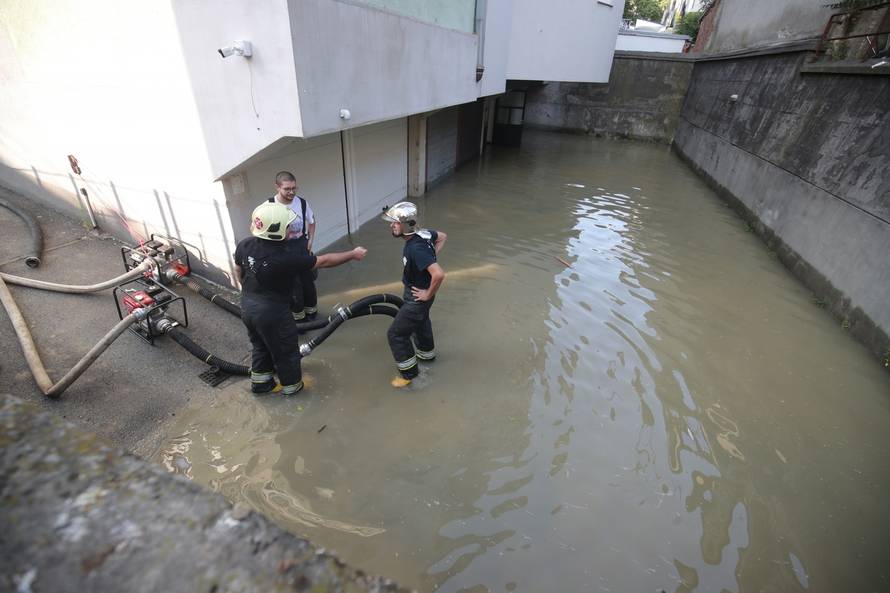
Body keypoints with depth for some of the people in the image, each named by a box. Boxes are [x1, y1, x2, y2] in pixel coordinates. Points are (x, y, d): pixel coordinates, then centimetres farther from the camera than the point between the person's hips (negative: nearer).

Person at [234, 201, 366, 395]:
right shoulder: (287, 255, -31)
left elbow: (239, 271, 8)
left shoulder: (244, 244, -10)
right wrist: (353, 254, -9)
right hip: (272, 312, -7)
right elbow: (323, 261, -21)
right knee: (285, 351, 17)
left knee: (261, 347, 28)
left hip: (247, 307, 7)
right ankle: (291, 385, 38)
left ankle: (260, 383, 45)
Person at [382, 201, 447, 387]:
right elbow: (442, 236, 11)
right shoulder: (422, 233, -9)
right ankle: (427, 353, 57)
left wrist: (429, 294, -26)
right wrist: (431, 257, 5)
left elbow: (439, 274, -43)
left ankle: (409, 373, 21)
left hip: (417, 297, -9)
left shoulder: (415, 249, -35)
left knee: (396, 334, 3)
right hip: (415, 293, 10)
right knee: (421, 323, 32)